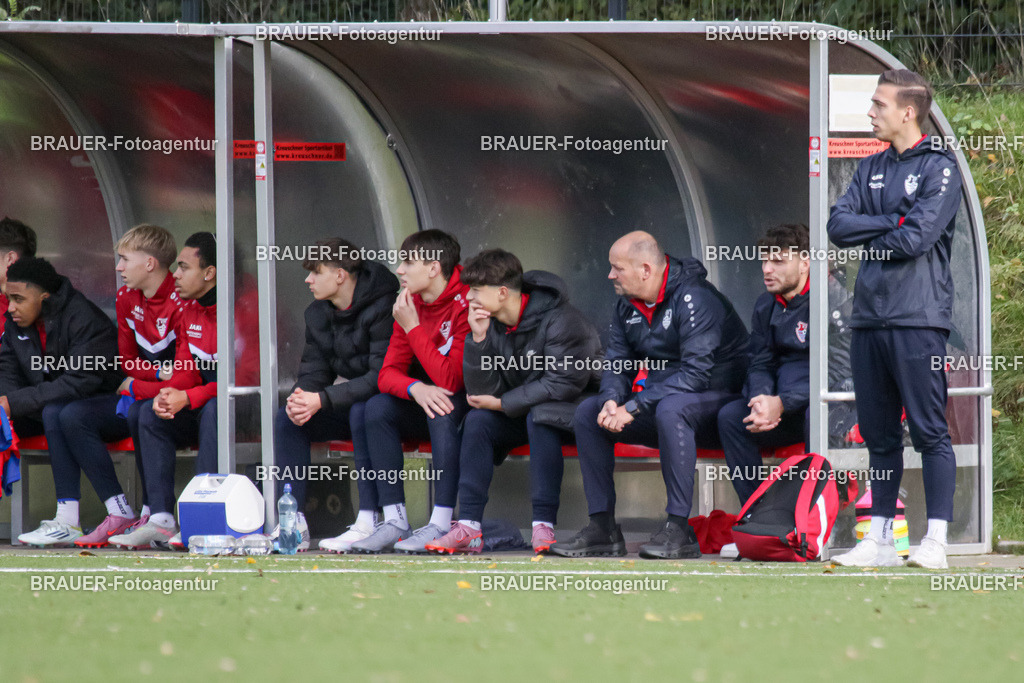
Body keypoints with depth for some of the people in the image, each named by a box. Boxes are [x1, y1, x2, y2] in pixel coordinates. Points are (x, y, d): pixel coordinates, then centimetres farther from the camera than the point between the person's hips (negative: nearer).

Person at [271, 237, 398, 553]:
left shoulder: (383, 308, -20)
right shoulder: (318, 314, 5)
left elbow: (382, 375, -27)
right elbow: (314, 370, 6)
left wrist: (322, 400, -32)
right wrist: (300, 399, -19)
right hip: (348, 405, 8)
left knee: (362, 411, -38)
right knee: (287, 418, -12)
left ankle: (368, 523, -38)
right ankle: (294, 524, -17)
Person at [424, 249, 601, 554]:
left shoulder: (559, 320, -23)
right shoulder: (490, 323, -5)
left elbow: (564, 384, -26)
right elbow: (483, 392, -9)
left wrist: (502, 404, -21)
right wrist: (478, 340, -22)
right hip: (520, 409, 6)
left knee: (539, 416, -35)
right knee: (478, 420, -18)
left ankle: (544, 526, -34)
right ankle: (468, 527, -23)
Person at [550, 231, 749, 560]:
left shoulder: (694, 298, -21)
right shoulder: (627, 305, 5)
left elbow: (696, 372, -28)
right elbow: (617, 362, 8)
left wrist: (633, 408, -30)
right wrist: (612, 400, -17)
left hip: (718, 399, -8)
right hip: (658, 403, 8)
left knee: (670, 409, -39)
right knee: (588, 412, -5)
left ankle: (679, 528, -37)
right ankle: (602, 527, -7)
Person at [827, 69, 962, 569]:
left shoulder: (939, 168, -2)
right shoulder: (871, 170, 18)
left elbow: (919, 236, -14)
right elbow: (838, 225, 5)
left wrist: (872, 240, 1)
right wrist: (894, 221, -7)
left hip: (917, 319, -7)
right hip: (869, 317, 7)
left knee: (929, 431, -6)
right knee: (878, 434, 9)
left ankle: (936, 541, -7)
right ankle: (881, 538, 15)